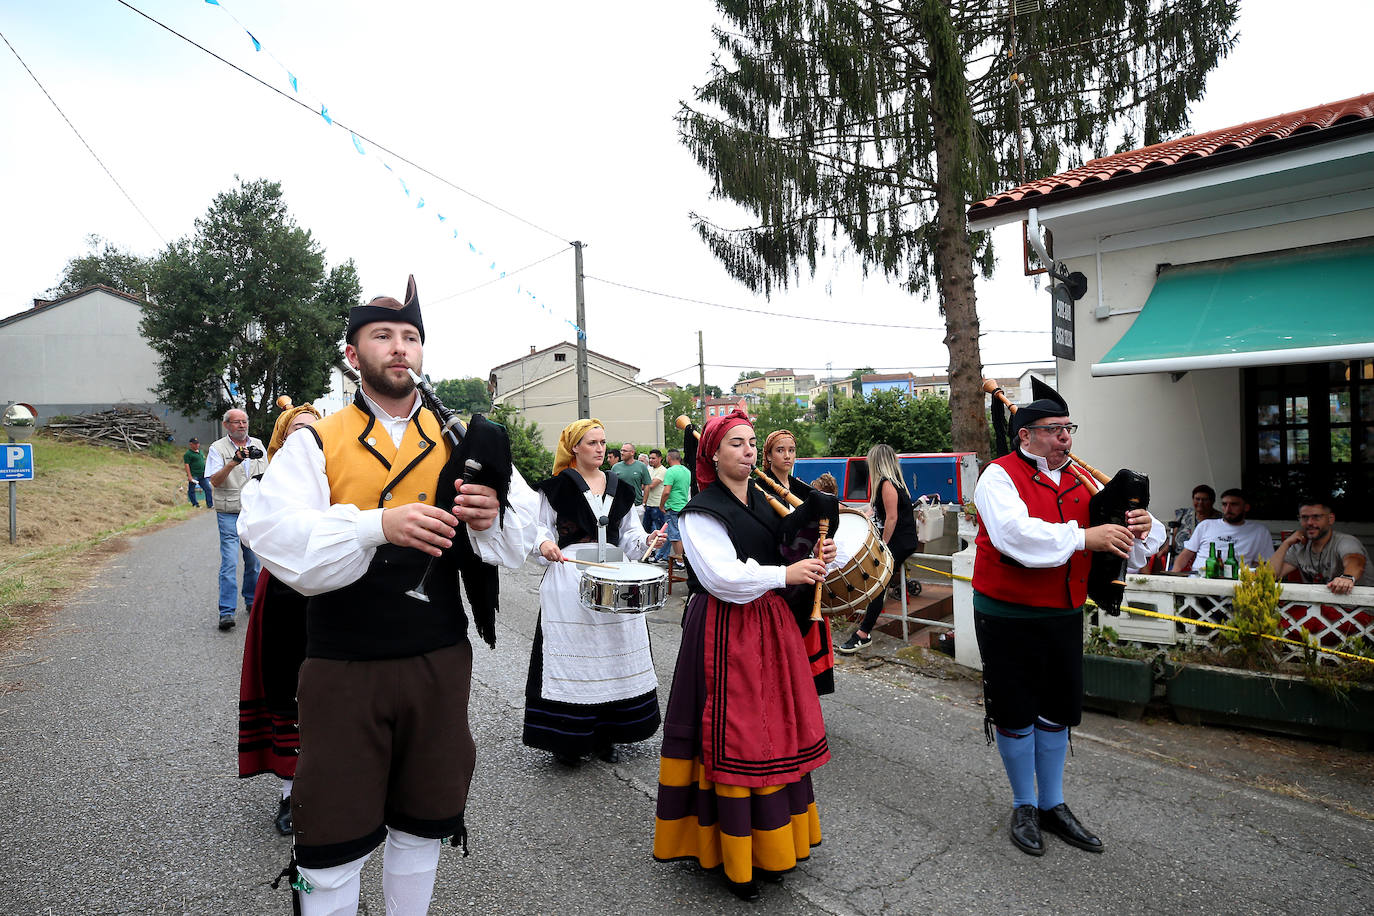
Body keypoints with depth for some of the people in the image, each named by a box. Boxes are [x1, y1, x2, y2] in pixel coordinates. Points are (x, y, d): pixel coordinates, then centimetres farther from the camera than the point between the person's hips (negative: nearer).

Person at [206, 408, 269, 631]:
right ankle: (226, 612, -8)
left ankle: (252, 602, 24)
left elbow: (267, 474, 23)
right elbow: (215, 481, -14)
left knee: (253, 560, 11)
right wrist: (233, 462, -27)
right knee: (229, 562, -10)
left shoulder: (257, 445, 11)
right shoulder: (218, 448, -3)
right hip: (229, 514, -4)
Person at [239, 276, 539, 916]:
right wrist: (378, 524, -31)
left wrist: (490, 514, -21)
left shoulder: (459, 442, 4)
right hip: (344, 667, -2)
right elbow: (273, 535, -16)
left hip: (440, 663, 3)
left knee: (424, 820, 19)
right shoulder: (315, 443, -2)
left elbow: (520, 541, 2)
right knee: (334, 838, 10)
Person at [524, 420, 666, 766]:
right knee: (573, 656, -1)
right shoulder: (558, 486, -1)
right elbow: (541, 526, 2)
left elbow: (629, 533, 15)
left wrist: (646, 540, -4)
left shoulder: (619, 488, 12)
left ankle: (606, 735, 22)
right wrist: (544, 544, -18)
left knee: (613, 653, 8)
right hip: (570, 579, -4)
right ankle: (568, 739, 13)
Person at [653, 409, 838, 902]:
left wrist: (815, 561, -4)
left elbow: (783, 557, 16)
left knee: (776, 728, 12)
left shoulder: (766, 501, 13)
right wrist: (784, 574, -20)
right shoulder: (701, 511, -10)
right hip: (725, 632, -7)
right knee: (731, 734, -2)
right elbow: (721, 575, -21)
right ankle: (733, 855, 13)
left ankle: (771, 838, 28)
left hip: (770, 624, 7)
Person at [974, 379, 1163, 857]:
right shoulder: (1000, 476, -11)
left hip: (1063, 615, 6)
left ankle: (1053, 805, 34)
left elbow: (1122, 543, 7)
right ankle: (1024, 806, 27)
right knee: (1015, 714, 7)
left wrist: (1141, 528, -16)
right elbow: (1015, 533, -29)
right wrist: (1084, 537, -29)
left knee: (1057, 711, 16)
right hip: (1008, 616, -6)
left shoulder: (1080, 482, 8)